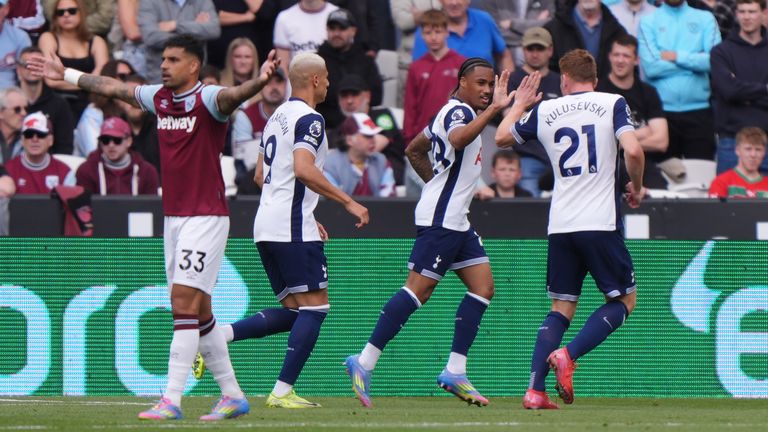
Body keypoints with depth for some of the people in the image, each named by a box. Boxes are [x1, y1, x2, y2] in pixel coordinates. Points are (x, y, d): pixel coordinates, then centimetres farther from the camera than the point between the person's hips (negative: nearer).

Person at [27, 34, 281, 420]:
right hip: (173, 216, 8)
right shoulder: (159, 98, 10)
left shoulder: (208, 100, -12)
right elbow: (112, 87, 24)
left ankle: (171, 400, -16)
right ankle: (232, 396, 18)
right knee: (197, 313, 10)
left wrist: (260, 81, -55)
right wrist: (66, 75, 36)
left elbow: (234, 95, -33)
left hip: (206, 217, -8)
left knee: (184, 302, -14)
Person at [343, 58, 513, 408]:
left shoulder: (454, 112, 19)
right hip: (440, 219, -11)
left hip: (455, 219, 11)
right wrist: (494, 109, -38)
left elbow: (414, 150, 29)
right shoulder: (458, 111, -12)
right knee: (418, 290, -12)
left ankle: (455, 372, 4)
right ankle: (365, 362, -10)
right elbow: (457, 140, -37)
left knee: (483, 287, 5)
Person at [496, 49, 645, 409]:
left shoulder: (544, 111, 9)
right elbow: (632, 151, -14)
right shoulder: (612, 104, 0)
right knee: (624, 300, 10)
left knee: (562, 308, 13)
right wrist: (636, 188, 4)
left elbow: (501, 137, 24)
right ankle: (568, 355, -12)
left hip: (559, 227, 4)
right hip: (600, 223, -4)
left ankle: (535, 390, -1)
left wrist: (519, 104, 40)